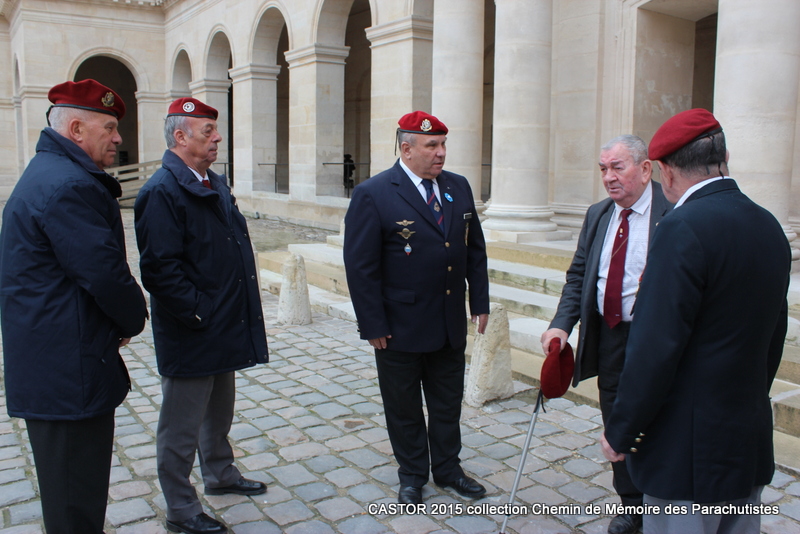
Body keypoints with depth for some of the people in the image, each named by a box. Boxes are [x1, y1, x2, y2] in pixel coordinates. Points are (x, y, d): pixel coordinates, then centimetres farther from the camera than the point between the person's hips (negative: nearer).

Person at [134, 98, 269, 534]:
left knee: (220, 409, 25)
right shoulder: (162, 192, -19)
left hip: (223, 329, 9)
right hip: (191, 335, -9)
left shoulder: (215, 184, 11)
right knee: (183, 424, 6)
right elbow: (160, 268, -24)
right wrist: (199, 314, -22)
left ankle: (220, 474, 45)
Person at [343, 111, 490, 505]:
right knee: (404, 407, 13)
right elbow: (360, 266, -14)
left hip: (451, 324, 5)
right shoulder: (373, 194, -13)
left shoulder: (459, 188, 4)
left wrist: (480, 302, 6)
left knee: (448, 403, 18)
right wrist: (374, 326, -14)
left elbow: (475, 249, 10)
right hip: (401, 327, -5)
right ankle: (412, 475, 33)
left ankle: (447, 468, 38)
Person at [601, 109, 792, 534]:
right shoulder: (769, 226, 6)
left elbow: (656, 348, -22)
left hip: (689, 450, -8)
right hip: (753, 442, 8)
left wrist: (620, 433, -11)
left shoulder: (685, 227, -20)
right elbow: (773, 340, 14)